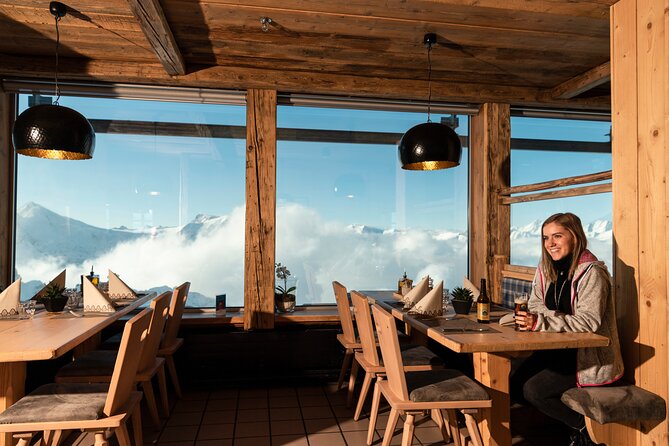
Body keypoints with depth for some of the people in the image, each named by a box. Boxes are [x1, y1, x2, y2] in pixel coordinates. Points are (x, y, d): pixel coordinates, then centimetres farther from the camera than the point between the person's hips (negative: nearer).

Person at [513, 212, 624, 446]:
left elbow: (588, 321, -25)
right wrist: (529, 318, -18)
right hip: (557, 349, 8)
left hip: (591, 355, -7)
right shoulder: (546, 268, 5)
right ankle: (576, 424, 14)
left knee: (533, 390, -19)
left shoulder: (591, 272, -18)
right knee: (515, 384, -6)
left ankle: (583, 427, 7)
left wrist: (541, 322, -35)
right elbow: (536, 304, 7)